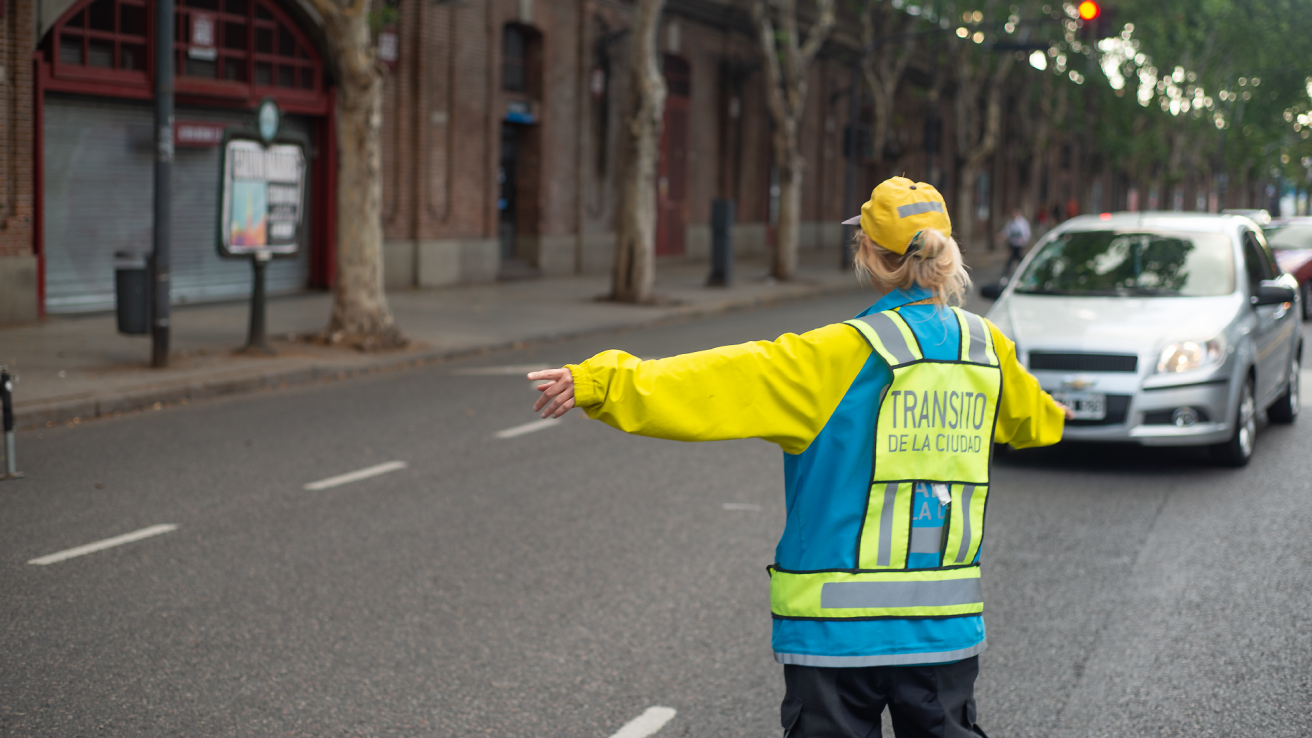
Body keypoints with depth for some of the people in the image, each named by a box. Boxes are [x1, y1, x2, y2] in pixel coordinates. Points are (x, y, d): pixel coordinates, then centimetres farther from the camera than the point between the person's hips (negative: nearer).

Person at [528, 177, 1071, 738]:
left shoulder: (845, 355, -14)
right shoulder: (986, 346, 6)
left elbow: (723, 381, -21)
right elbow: (1026, 414, 29)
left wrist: (601, 382, -21)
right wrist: (1054, 416, 54)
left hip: (841, 624, -5)